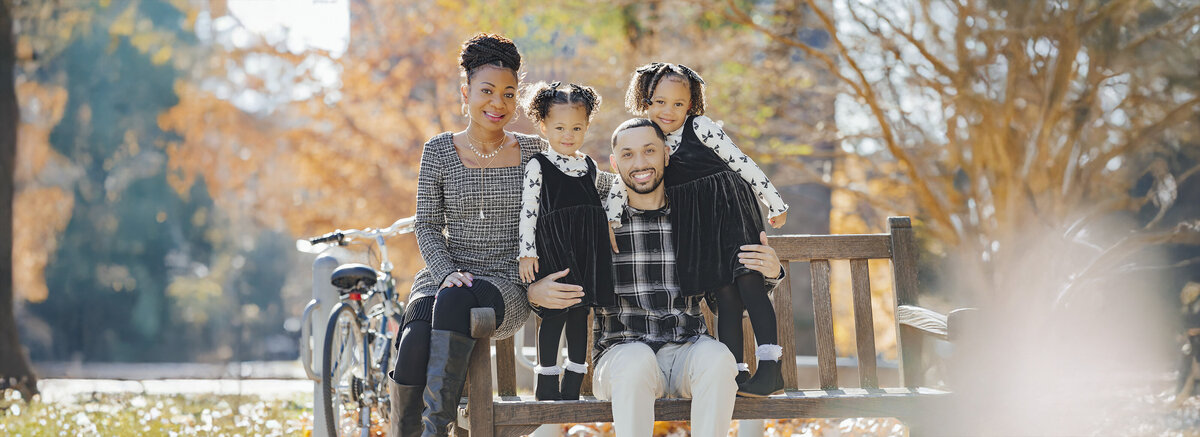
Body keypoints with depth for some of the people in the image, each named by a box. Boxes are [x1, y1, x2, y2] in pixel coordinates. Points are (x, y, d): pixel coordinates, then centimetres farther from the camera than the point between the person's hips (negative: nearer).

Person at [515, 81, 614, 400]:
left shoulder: (589, 166, 14)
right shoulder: (538, 166, -2)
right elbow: (528, 210, -4)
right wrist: (528, 252, -11)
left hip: (588, 250, 5)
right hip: (553, 250, -5)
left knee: (580, 314, 7)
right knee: (554, 314, -5)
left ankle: (573, 385, 12)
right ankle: (547, 383, 4)